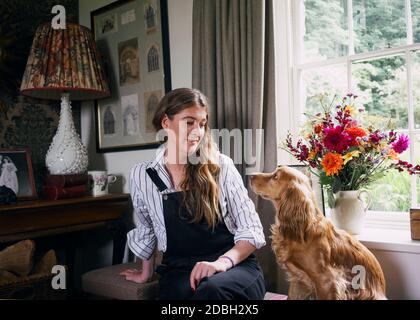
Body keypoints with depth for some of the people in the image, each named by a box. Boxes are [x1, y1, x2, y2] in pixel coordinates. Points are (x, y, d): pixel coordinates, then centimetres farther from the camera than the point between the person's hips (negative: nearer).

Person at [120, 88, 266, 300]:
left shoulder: (221, 166, -1)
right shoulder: (141, 175, 4)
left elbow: (251, 230, -1)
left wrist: (224, 261, -19)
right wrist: (146, 272, 30)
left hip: (235, 265, 0)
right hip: (179, 269, 1)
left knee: (212, 290, -35)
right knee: (175, 291, -34)